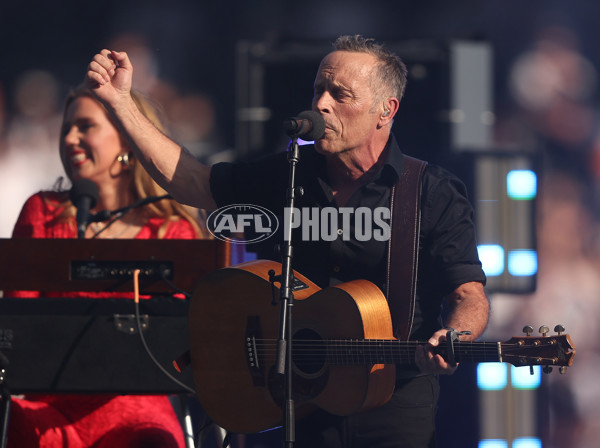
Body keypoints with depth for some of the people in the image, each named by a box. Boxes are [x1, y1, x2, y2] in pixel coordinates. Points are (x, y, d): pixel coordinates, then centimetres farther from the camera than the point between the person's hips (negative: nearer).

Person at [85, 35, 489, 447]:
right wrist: (120, 103, 9)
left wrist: (449, 341, -32)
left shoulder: (435, 195, -3)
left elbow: (469, 295, -9)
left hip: (397, 406, -4)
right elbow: (190, 182, 15)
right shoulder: (289, 177, 11)